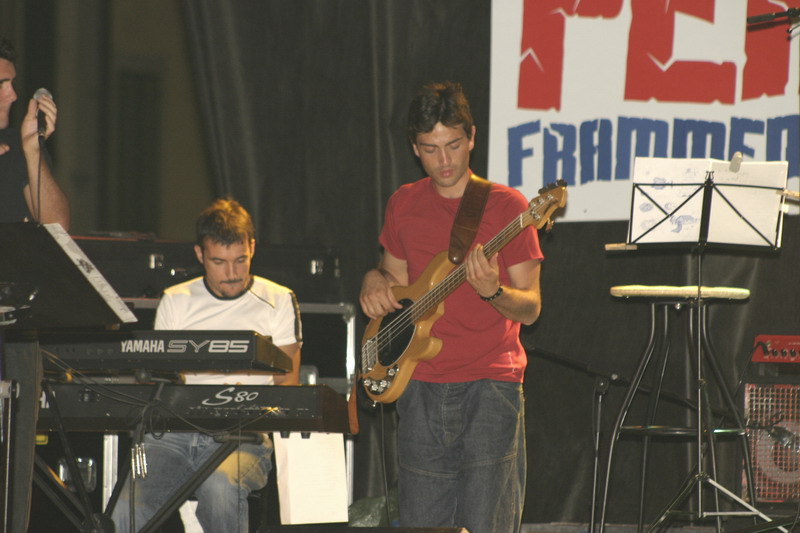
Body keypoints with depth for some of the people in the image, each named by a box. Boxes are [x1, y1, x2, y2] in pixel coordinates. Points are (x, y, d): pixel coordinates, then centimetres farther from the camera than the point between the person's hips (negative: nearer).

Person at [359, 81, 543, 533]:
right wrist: (376, 282, 3)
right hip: (422, 389, 4)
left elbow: (530, 309, -2)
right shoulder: (404, 204, 11)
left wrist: (492, 292, -22)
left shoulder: (506, 206, -2)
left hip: (489, 388, -4)